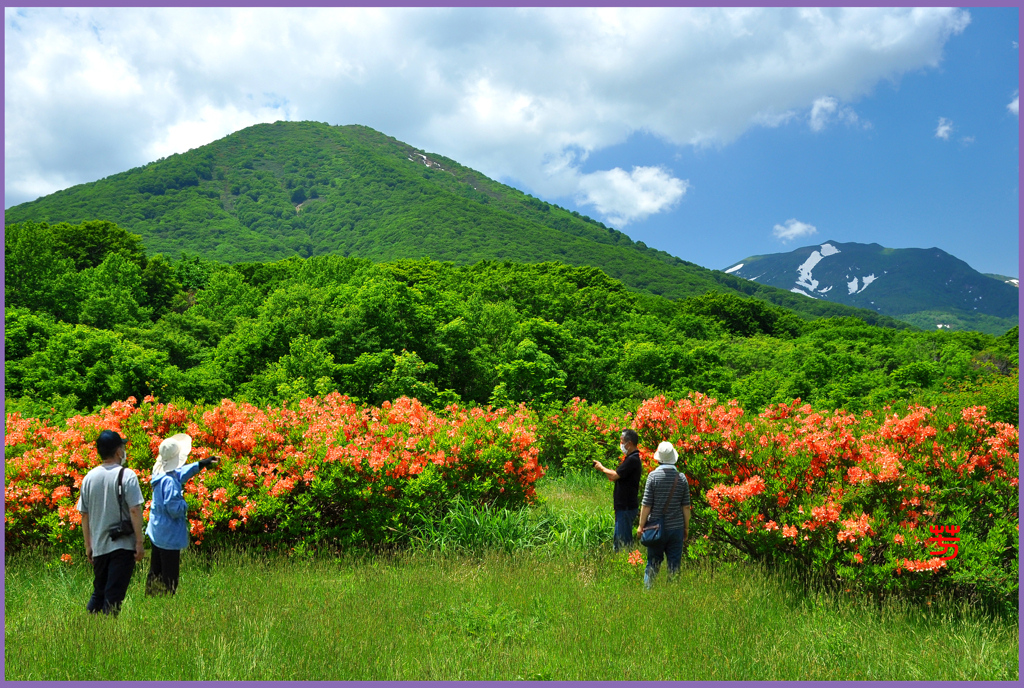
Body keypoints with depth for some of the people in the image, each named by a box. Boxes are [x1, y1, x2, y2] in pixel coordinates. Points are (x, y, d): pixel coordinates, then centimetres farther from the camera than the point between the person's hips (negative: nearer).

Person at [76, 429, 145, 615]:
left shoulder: (89, 477, 4)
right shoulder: (127, 475, -10)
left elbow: (84, 515, 8)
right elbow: (135, 511, -14)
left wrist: (88, 545, 15)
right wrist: (139, 542, -9)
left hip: (99, 546, 5)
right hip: (122, 545, -5)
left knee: (98, 592, 19)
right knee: (114, 595, 1)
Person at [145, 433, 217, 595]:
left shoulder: (160, 473, 2)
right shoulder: (169, 481, -26)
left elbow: (181, 473, 21)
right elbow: (175, 509, -27)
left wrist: (200, 464, 19)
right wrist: (184, 503, -8)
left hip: (157, 532, 10)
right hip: (169, 536, -10)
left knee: (155, 573, 20)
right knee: (169, 578, 0)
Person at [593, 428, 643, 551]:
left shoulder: (632, 460, -19)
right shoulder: (631, 458, 15)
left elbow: (614, 476, -20)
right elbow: (618, 476, 14)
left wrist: (601, 468, -3)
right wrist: (602, 467, 5)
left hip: (626, 507, -10)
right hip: (623, 506, 10)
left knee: (623, 540, -6)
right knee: (618, 538, 15)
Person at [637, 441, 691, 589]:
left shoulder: (653, 476, -10)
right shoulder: (681, 477, -2)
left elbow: (646, 505, -9)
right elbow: (686, 506, 3)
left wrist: (641, 525, 1)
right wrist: (686, 527, 14)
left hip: (657, 527, -1)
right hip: (677, 527, 2)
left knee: (653, 562, 9)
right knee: (674, 564, 9)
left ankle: (648, 589, 10)